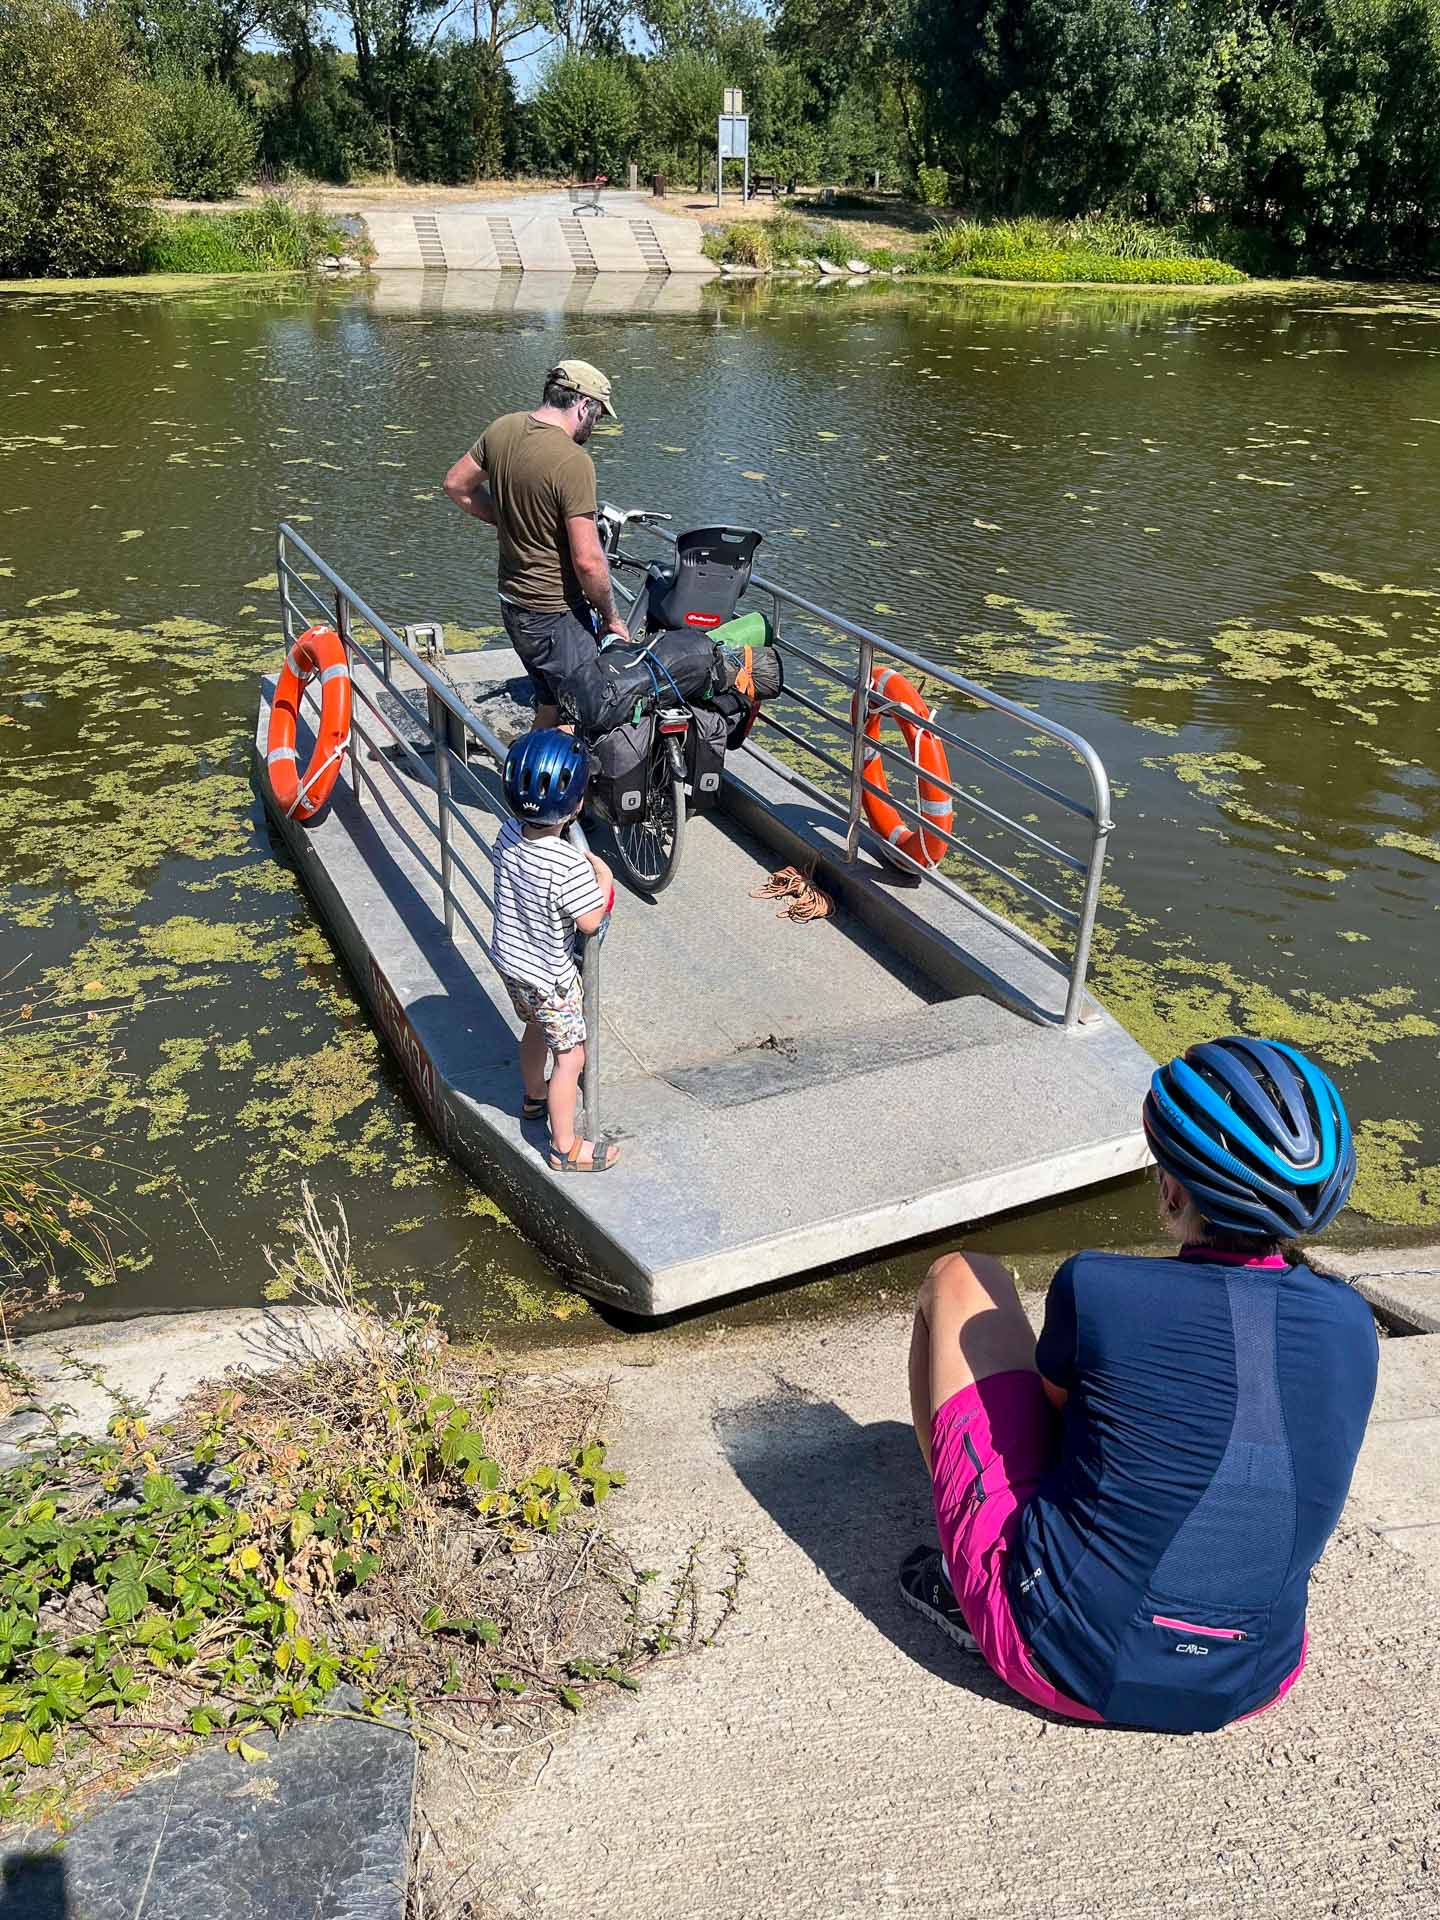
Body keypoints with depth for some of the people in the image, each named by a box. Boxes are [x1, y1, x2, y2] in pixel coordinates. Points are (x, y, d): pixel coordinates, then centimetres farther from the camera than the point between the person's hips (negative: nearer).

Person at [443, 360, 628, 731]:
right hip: (556, 614, -9)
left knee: (551, 707, 22)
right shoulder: (573, 461, -22)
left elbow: (457, 484, 16)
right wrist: (611, 617, -9)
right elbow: (587, 561, -23)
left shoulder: (503, 428, 1)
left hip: (512, 601, 9)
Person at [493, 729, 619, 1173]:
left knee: (537, 1028, 32)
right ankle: (565, 1148, 21)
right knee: (570, 1056, 9)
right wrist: (605, 878, -12)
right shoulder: (570, 865, -35)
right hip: (549, 977, -8)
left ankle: (534, 1097, 56)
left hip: (509, 959, 8)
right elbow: (590, 922, -26)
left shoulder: (508, 834, -13)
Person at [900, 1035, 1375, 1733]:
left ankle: (969, 1585, 17)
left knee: (959, 1278, 8)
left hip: (1059, 1663, -4)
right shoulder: (1350, 1323, -8)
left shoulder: (1095, 1289, -21)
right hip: (1251, 1688, 5)